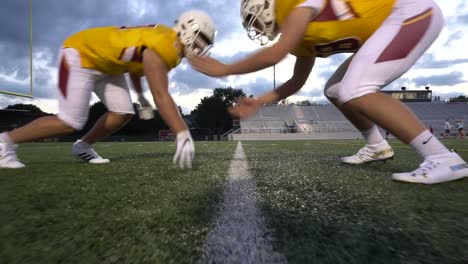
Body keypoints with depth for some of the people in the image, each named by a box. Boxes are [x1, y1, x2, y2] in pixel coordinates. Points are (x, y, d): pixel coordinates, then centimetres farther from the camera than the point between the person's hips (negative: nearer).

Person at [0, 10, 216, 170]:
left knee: (123, 114, 1)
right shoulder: (162, 48, -31)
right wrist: (183, 135, -44)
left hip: (105, 63, 10)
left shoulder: (171, 43, -1)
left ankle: (83, 146, 19)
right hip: (81, 54, -9)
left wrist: (142, 98, 10)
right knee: (70, 123, -13)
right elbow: (161, 97, -40)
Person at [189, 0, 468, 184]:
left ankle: (443, 158, -18)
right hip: (385, 24, 10)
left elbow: (274, 55, -29)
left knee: (356, 92, -24)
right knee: (336, 91, 10)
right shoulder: (302, 34, 10)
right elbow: (297, 81, 17)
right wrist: (259, 102, 13)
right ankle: (377, 146, 20)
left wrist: (224, 69, -17)